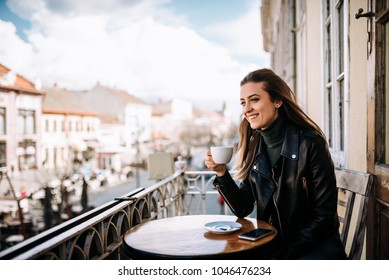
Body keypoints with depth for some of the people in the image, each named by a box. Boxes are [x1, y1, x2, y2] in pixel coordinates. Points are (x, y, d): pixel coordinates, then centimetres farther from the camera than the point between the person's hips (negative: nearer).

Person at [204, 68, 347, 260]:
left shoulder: (309, 143, -15)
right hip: (272, 242, 5)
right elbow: (242, 209, 1)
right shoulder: (253, 147, 1)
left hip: (315, 244, -4)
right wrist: (222, 174, -13)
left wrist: (287, 252, -14)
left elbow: (324, 213, -12)